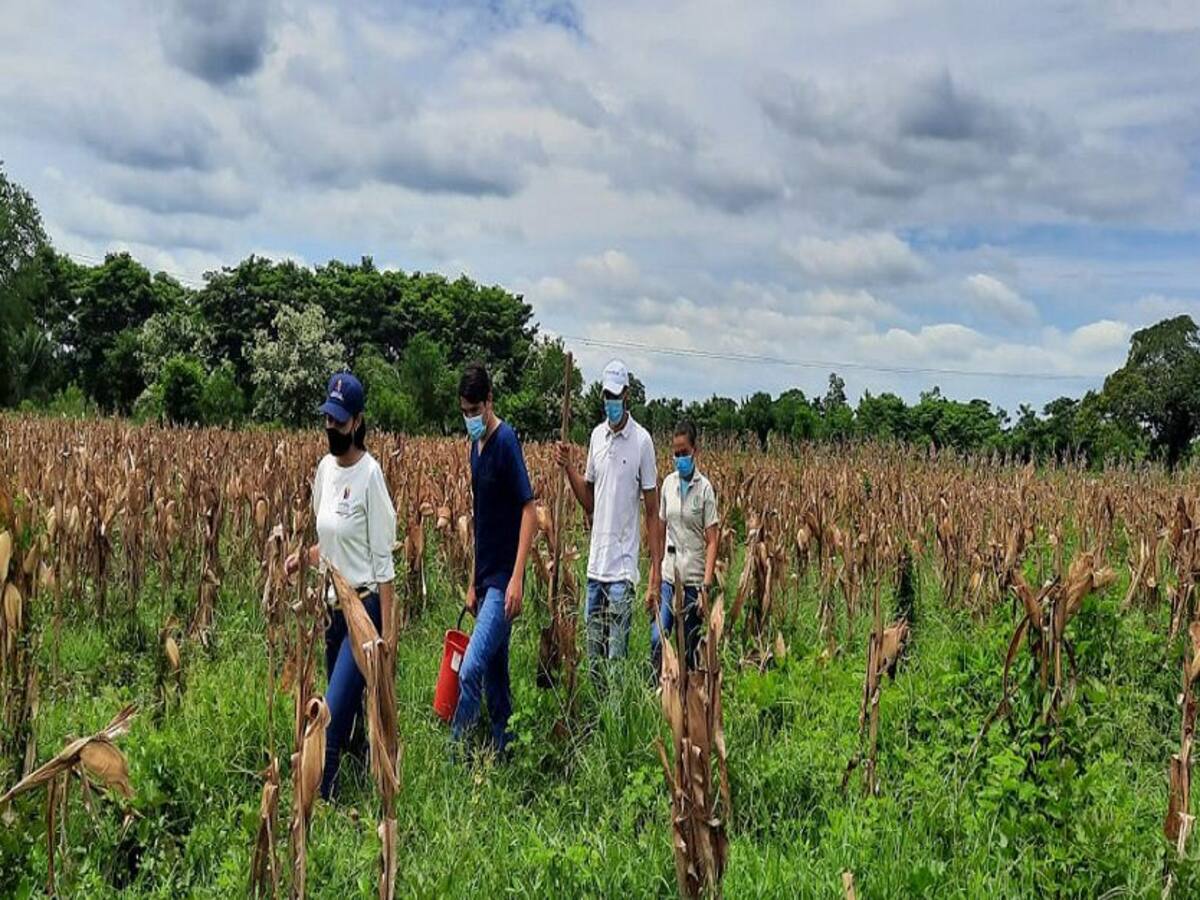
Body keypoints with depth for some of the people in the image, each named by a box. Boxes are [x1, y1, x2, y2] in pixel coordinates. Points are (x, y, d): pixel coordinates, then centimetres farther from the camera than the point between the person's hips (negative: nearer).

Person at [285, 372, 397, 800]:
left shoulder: (370, 474, -15)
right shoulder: (325, 468, 7)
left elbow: (383, 562, -15)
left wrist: (386, 635, -16)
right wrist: (304, 557, 1)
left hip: (365, 609, -8)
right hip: (334, 608, 8)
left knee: (332, 719, -11)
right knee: (349, 714, 19)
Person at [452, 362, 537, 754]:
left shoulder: (506, 440, -12)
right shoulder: (476, 446, 12)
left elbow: (529, 511, -16)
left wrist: (517, 578, -22)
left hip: (504, 580, -9)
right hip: (486, 579, 9)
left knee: (471, 671, -13)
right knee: (495, 678, 14)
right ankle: (503, 753, 23)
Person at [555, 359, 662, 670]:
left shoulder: (642, 441, -7)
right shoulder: (596, 436, 10)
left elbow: (653, 512, -6)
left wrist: (656, 574, -10)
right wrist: (568, 468, 1)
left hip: (623, 566, -6)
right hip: (595, 563, 6)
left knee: (616, 659, -3)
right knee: (594, 654, 13)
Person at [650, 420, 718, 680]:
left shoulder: (705, 488, -5)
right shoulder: (668, 483, 7)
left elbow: (712, 541, -7)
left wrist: (706, 586, -15)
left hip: (693, 579, -3)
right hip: (668, 575, 3)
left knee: (688, 647, 5)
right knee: (657, 639, -9)